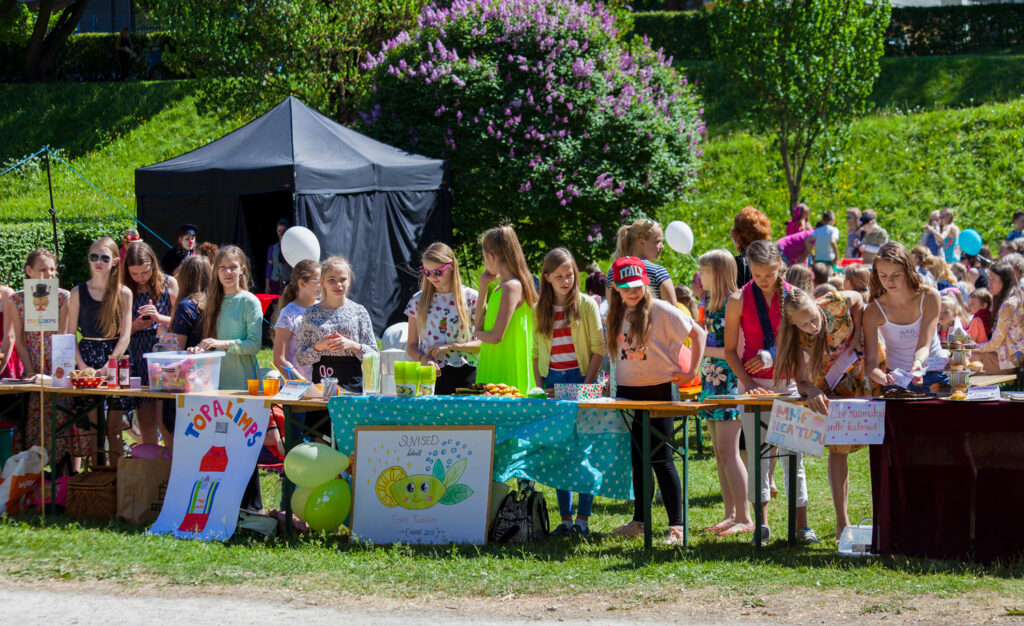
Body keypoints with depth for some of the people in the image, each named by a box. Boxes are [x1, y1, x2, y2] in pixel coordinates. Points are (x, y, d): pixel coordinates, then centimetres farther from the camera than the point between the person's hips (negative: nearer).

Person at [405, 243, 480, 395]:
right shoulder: (418, 300, 10)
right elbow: (411, 345, 13)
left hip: (463, 377, -1)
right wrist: (423, 359, -8)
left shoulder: (471, 297, 3)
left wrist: (451, 346, -8)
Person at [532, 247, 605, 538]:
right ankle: (565, 518, 7)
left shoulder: (586, 305, 1)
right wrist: (540, 387, 3)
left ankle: (583, 519, -3)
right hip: (552, 382, 4)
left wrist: (587, 383, -11)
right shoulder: (539, 310, 11)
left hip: (581, 380, -4)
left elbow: (598, 348, -3)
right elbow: (536, 353, 14)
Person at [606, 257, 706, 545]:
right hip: (626, 392, 6)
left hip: (658, 391, -6)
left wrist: (692, 371, -10)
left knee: (661, 459, -7)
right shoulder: (617, 315, 8)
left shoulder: (661, 311, -9)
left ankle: (677, 525, -4)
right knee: (635, 459, 10)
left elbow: (698, 333, -6)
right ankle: (639, 521, 18)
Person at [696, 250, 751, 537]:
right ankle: (730, 514, 13)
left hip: (729, 383, -9)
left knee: (728, 451, -11)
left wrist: (704, 349, -17)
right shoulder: (708, 305, 15)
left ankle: (744, 518, -8)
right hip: (711, 382, 9)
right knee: (719, 453, 9)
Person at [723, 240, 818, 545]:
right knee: (757, 453, -1)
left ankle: (801, 523, 3)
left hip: (788, 381, 1)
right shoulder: (739, 300, -2)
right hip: (754, 384, -1)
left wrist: (773, 355, -10)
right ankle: (761, 521, 6)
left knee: (793, 452, 0)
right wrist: (747, 382, -10)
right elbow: (730, 350, 2)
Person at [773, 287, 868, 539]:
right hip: (831, 381, -1)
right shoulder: (798, 338, -27)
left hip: (862, 365, 1)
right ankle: (842, 522, -3)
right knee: (838, 447, -7)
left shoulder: (835, 303, -29)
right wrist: (812, 392, -54)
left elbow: (858, 299, -5)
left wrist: (857, 335, -15)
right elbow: (800, 381, -32)